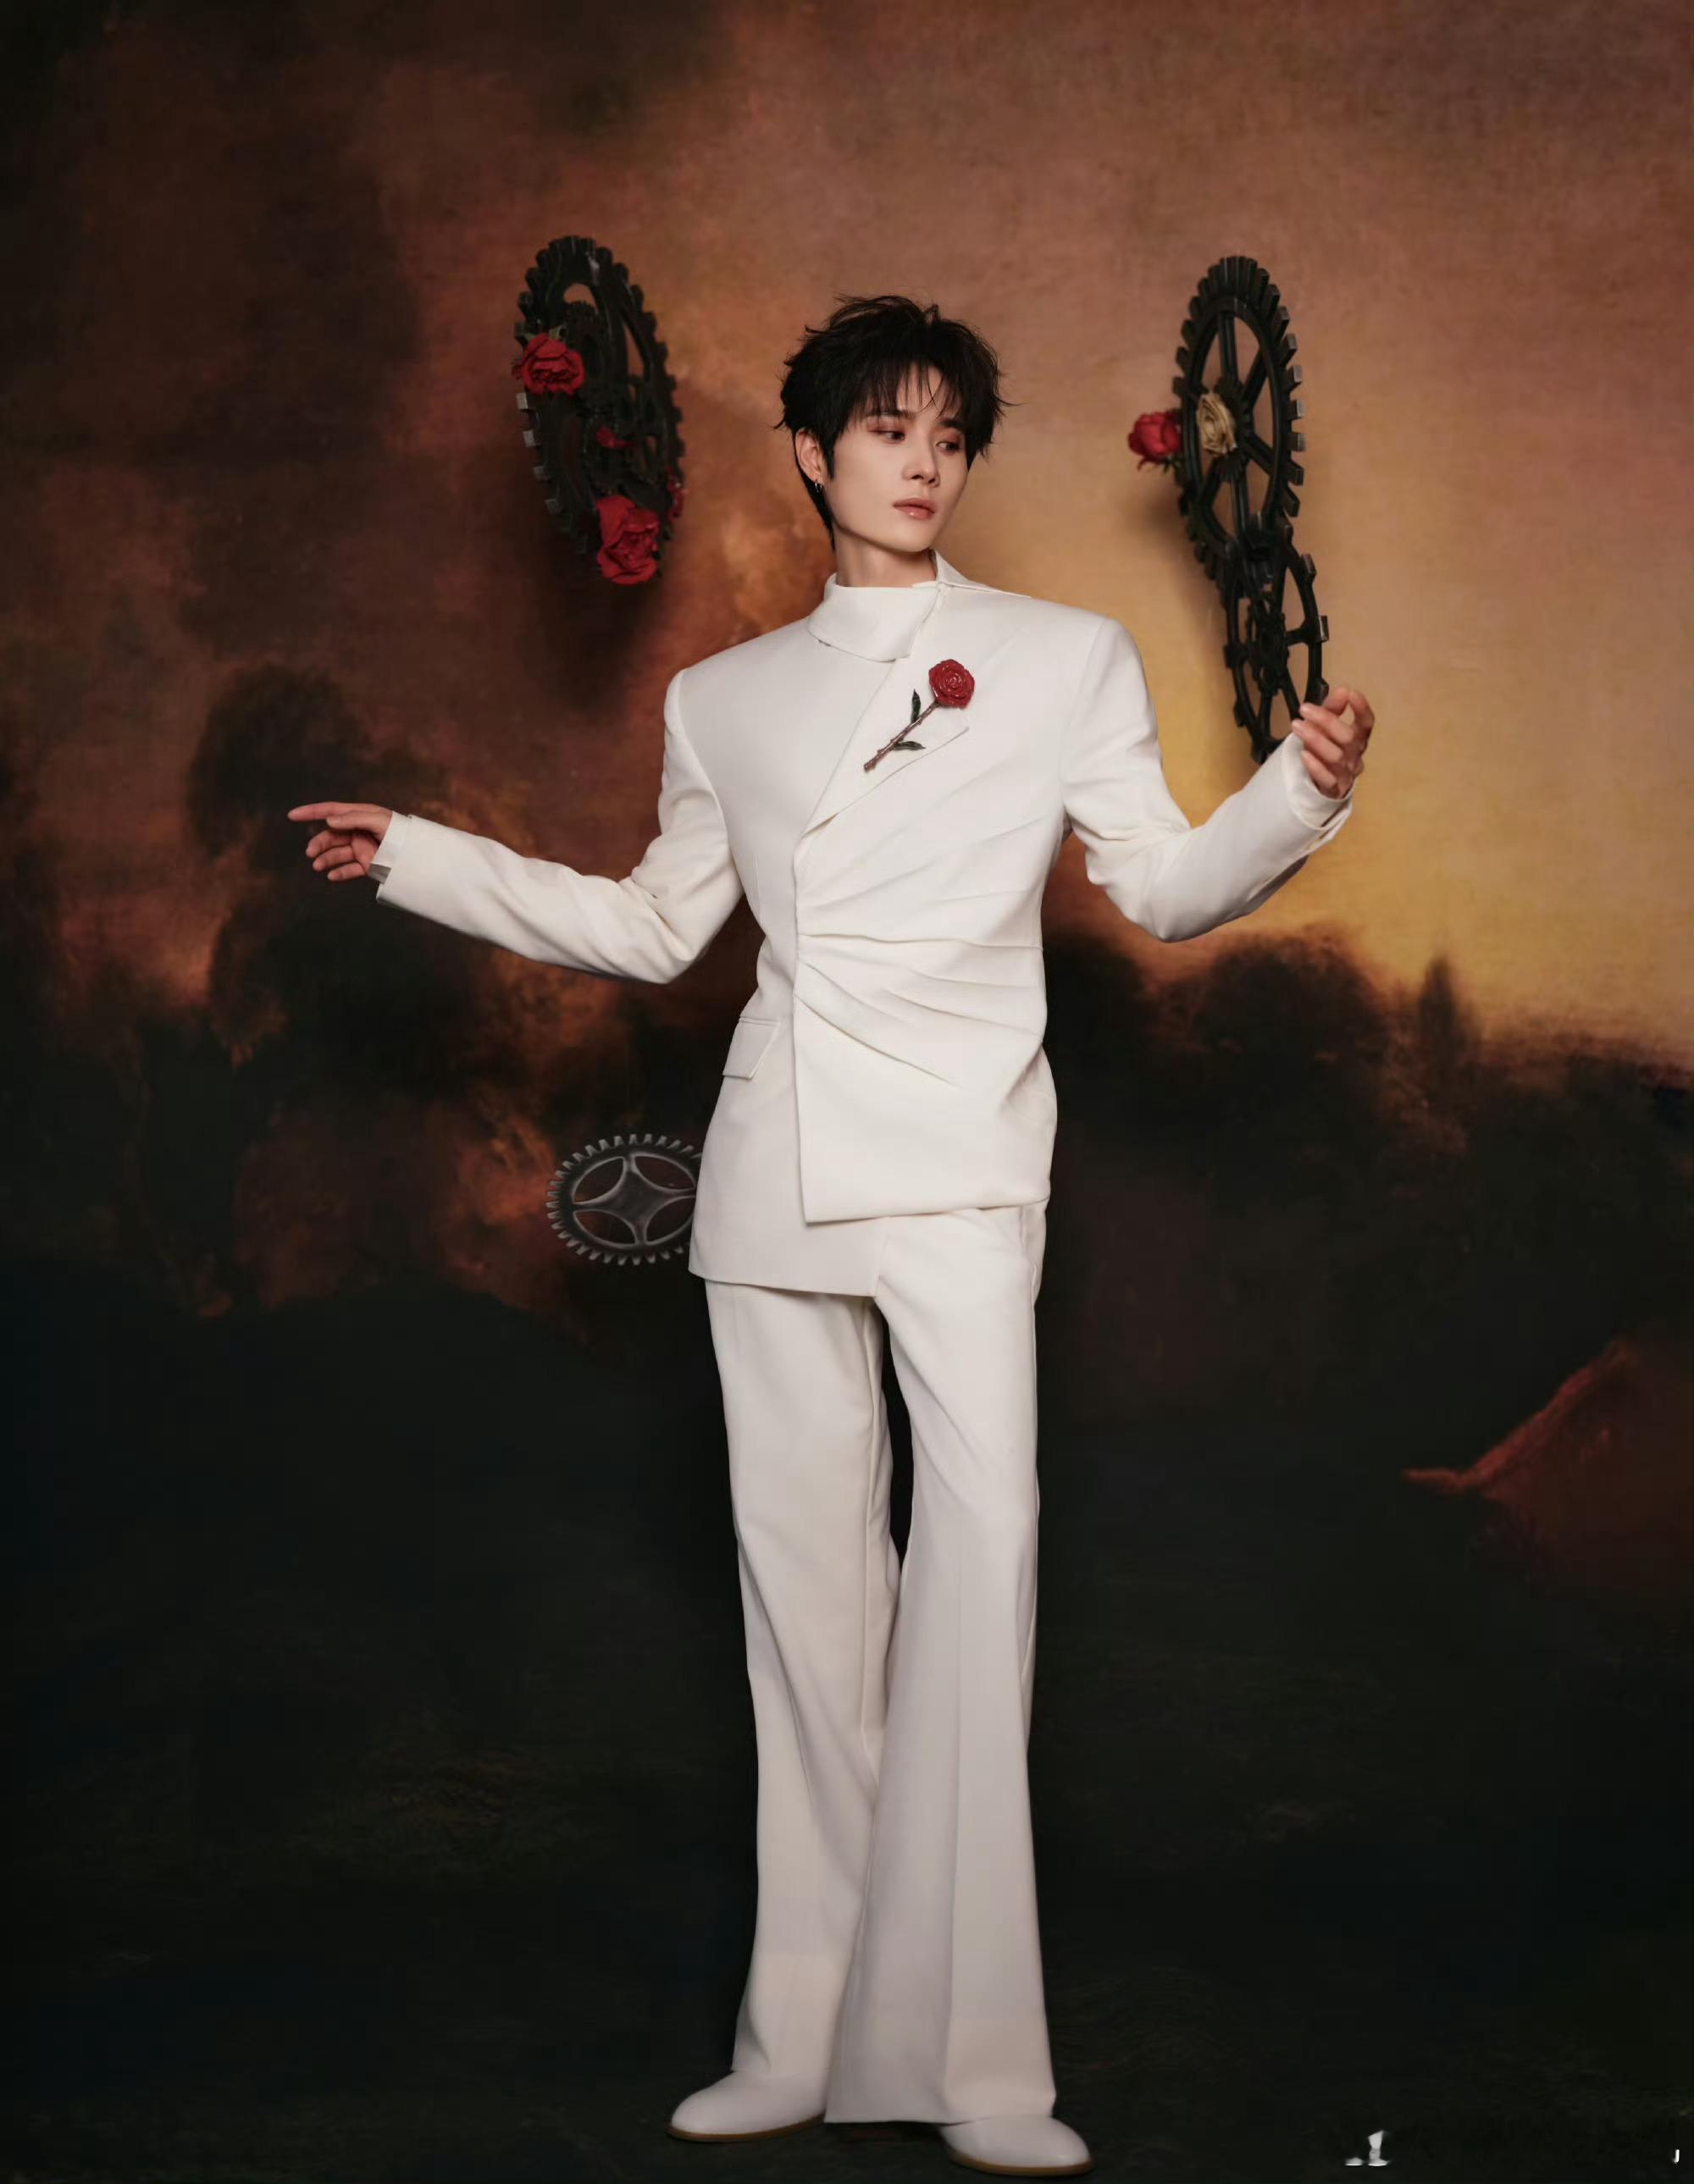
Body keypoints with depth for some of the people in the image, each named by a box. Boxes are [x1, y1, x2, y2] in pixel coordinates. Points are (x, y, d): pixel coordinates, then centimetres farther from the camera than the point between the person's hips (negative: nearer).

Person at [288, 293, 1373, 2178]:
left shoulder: (1066, 659, 10)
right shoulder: (727, 698, 17)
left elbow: (1163, 886, 7)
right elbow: (651, 928, 23)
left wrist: (1301, 791, -11)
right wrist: (415, 859, 20)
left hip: (959, 1168, -3)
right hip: (776, 1172, 3)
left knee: (981, 1531, -17)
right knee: (803, 1568, 2)